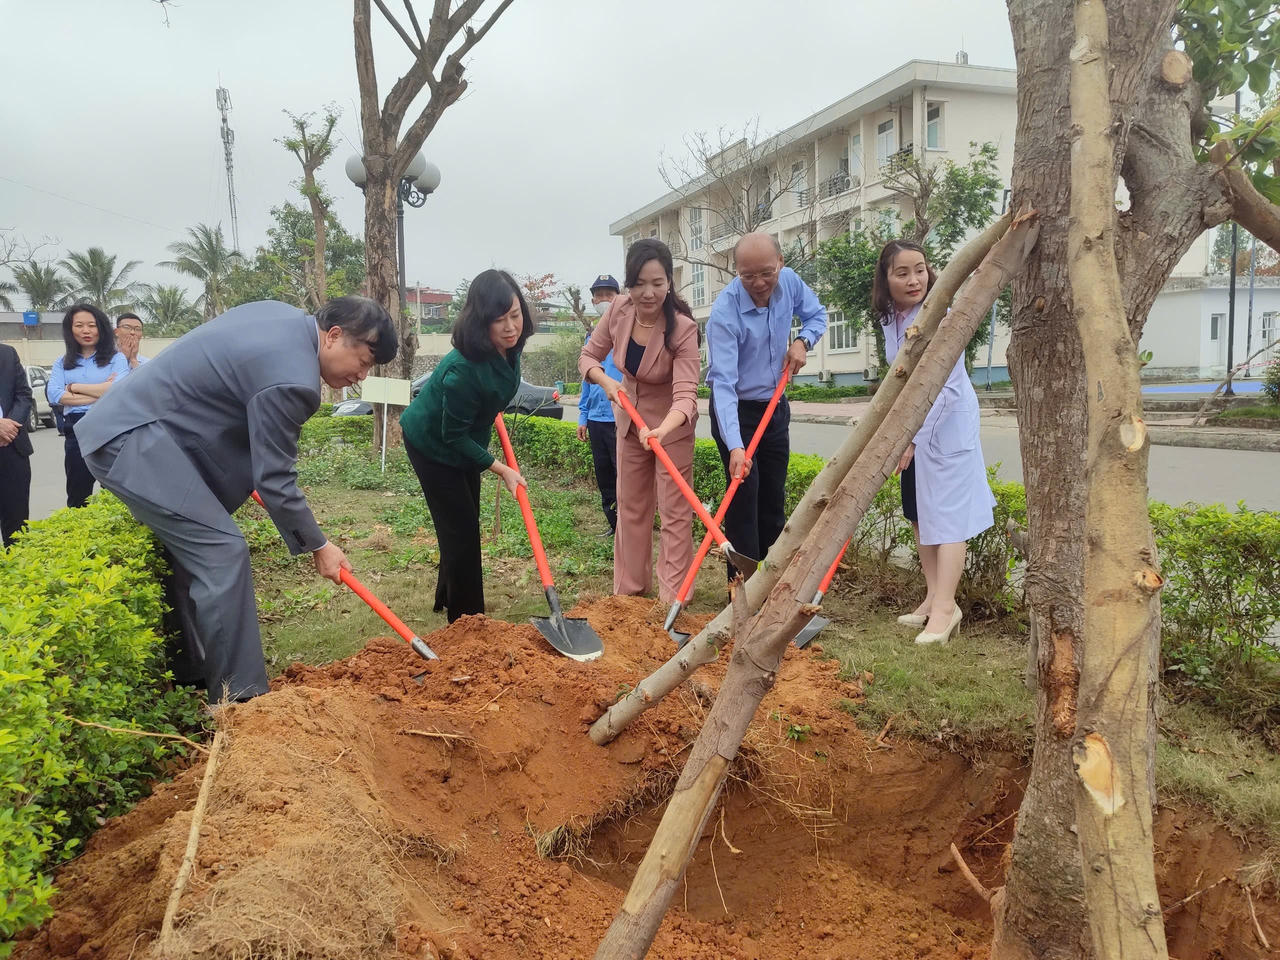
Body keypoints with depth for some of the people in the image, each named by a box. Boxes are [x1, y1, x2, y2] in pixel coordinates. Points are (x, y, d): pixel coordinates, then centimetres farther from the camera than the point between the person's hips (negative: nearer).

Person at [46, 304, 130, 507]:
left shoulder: (116, 358, 5)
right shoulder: (62, 363, 14)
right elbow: (54, 395, -3)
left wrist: (76, 387, -4)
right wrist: (101, 393, -9)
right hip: (76, 432, 3)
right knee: (77, 497, 8)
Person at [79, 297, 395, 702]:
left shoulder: (284, 316, 6)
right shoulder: (290, 380, -23)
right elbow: (275, 481, -16)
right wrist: (318, 546, -3)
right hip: (133, 441, -11)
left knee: (194, 553, 14)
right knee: (222, 553, -13)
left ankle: (191, 679, 25)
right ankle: (239, 697, -8)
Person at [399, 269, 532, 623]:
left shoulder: (509, 348, -16)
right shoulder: (463, 369, -38)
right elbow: (454, 435, -27)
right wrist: (500, 468, -25)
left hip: (463, 441, 8)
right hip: (432, 446, -8)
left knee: (466, 524, 19)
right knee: (461, 529, -4)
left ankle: (447, 596, 39)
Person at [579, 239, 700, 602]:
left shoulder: (683, 329, -29)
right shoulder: (619, 310, -16)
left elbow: (685, 394, -37)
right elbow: (588, 356, -3)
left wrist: (662, 430, -56)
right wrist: (607, 382, -24)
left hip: (672, 425, -5)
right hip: (630, 419, 5)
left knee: (674, 511, -1)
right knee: (630, 505, 14)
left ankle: (673, 596, 7)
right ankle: (630, 586, 28)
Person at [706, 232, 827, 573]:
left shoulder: (789, 281, -9)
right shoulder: (725, 313, -28)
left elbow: (817, 314, 12)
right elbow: (723, 383, -35)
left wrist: (802, 341, -11)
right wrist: (735, 446, -45)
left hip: (775, 406, 6)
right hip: (736, 411, -6)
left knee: (774, 500, 11)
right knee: (744, 499, -10)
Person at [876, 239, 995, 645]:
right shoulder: (890, 317, 2)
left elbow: (945, 387, -26)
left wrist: (912, 439, -29)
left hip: (947, 422, -8)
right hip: (912, 423, 8)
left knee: (946, 513, -7)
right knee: (918, 513, 12)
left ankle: (944, 608, -3)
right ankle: (935, 598, 22)